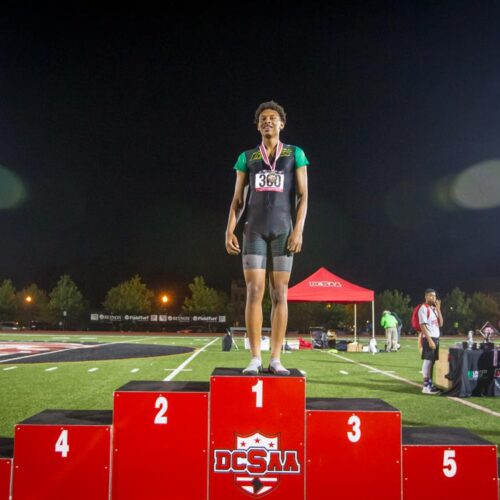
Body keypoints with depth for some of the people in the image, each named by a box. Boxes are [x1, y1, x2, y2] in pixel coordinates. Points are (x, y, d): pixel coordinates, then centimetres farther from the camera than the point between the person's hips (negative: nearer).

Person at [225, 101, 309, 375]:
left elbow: (303, 196, 3)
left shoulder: (295, 154, 8)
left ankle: (275, 359, 0)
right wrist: (230, 230, -3)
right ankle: (255, 359, -4)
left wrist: (298, 230, -9)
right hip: (254, 230, 1)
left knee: (279, 293, -2)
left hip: (283, 230, -1)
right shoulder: (247, 157, 11)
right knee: (254, 292, -6)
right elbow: (237, 199, 10)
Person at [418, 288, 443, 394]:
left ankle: (430, 383, 18)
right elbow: (422, 325, -15)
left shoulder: (434, 308, 17)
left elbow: (440, 324, 11)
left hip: (436, 338, 8)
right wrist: (429, 340, -21)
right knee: (428, 361, -7)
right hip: (428, 338, -8)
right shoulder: (423, 308, -9)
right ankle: (426, 385, -5)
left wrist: (438, 309, 3)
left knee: (433, 361, 11)